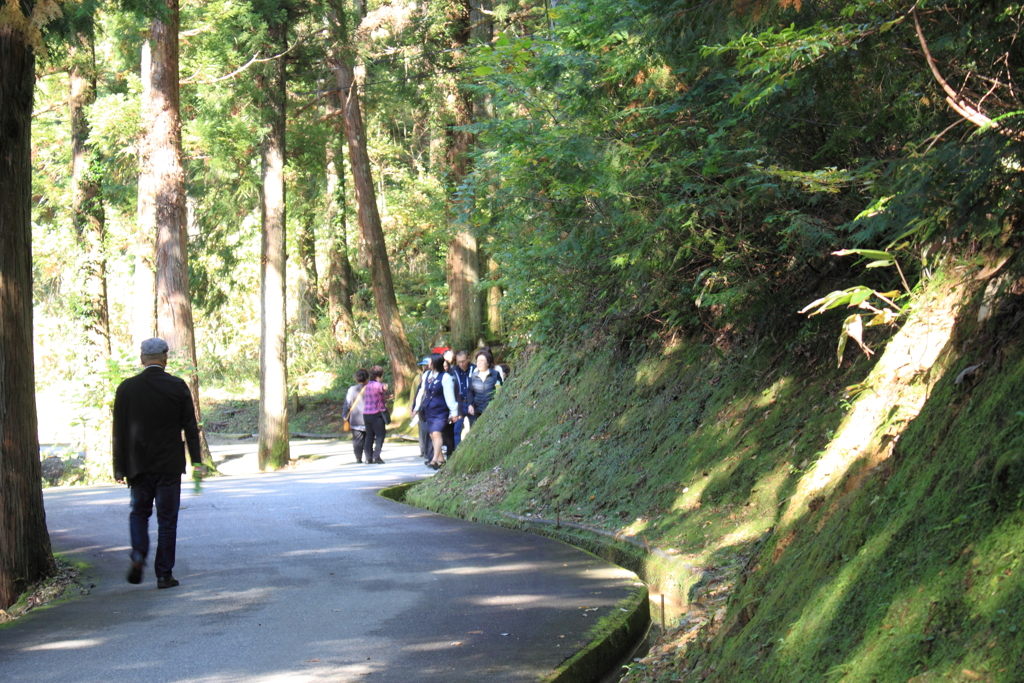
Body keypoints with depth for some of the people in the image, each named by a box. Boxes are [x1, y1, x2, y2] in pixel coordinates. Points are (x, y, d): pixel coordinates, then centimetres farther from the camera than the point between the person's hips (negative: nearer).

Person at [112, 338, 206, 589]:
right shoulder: (178, 386, -4)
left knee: (139, 512, 18)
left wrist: (119, 467, 6)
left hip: (138, 465, 1)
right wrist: (196, 460, 5)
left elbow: (118, 431, 1)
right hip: (170, 465, -1)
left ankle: (139, 553, -7)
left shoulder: (126, 388, -2)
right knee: (167, 519, 4)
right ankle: (164, 574, 4)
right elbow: (190, 426, -1)